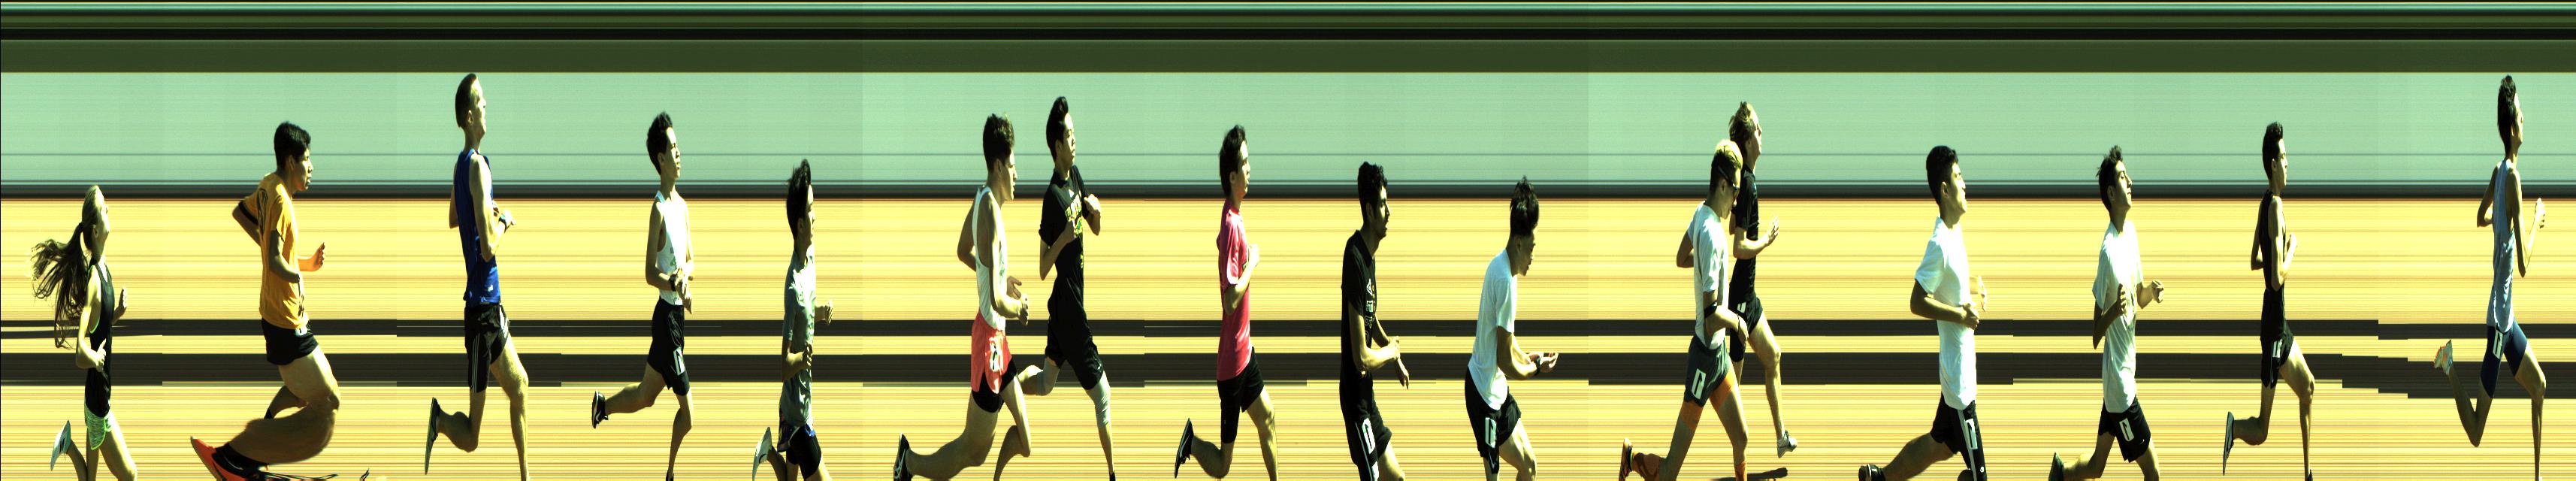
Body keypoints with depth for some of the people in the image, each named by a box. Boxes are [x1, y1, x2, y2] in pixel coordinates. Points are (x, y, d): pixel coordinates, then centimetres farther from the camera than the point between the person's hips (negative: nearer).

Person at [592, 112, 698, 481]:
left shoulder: (682, 206, 11)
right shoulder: (659, 209, -15)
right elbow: (650, 274, -15)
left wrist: (685, 273, -6)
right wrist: (675, 284, -31)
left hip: (679, 313, 9)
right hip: (667, 315, -9)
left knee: (646, 396, 19)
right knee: (688, 410, -6)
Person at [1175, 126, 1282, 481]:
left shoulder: (1237, 217, 6)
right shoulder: (1230, 225, -22)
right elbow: (1231, 298, -26)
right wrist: (1253, 264, -16)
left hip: (1243, 351, 9)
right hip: (1232, 359, -9)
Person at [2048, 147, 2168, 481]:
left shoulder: (2131, 232, 6)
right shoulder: (2109, 251, -20)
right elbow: (2096, 334, -17)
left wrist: (2151, 291, -3)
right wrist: (2114, 311, -38)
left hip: (2125, 375, 9)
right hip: (2119, 384, -9)